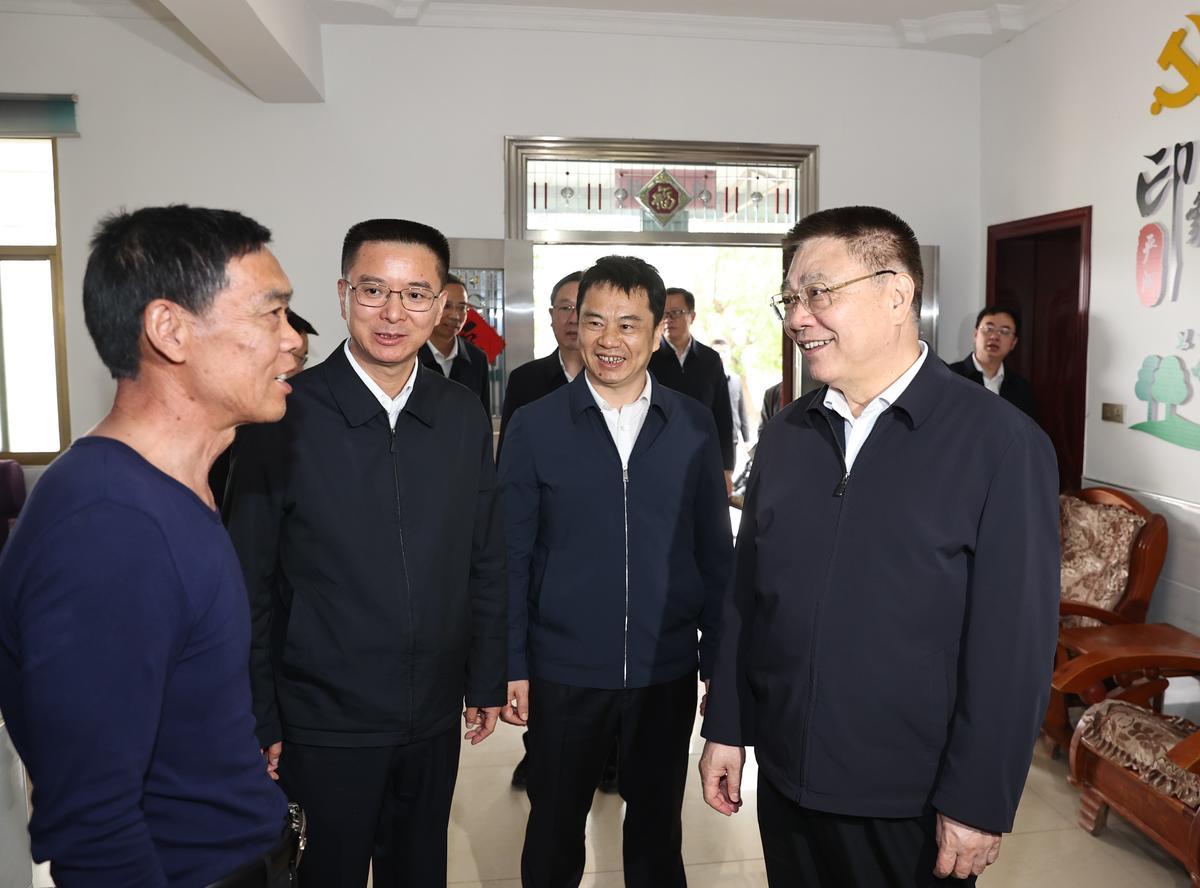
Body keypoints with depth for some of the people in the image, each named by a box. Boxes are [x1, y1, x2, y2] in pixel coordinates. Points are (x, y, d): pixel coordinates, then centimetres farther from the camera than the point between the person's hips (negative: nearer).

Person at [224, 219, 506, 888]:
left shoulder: (464, 417, -2)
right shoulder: (286, 417, -13)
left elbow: (485, 562, 5)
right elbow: (250, 584, -8)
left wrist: (487, 681, 7)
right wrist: (260, 721, -6)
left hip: (435, 718, 4)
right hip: (322, 725, -3)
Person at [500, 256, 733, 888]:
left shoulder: (694, 426, -2)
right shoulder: (534, 425, -5)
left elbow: (715, 551, 3)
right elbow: (512, 556, -3)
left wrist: (718, 657, 2)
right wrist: (511, 665, -4)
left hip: (666, 674, 1)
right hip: (563, 673, -1)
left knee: (657, 832, 19)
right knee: (553, 830, 18)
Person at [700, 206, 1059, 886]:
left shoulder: (1002, 443, -13)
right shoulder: (785, 435, 2)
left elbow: (1015, 642, -14)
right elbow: (747, 593, 5)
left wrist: (979, 804, -12)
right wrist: (726, 727, 6)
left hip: (914, 804, -4)